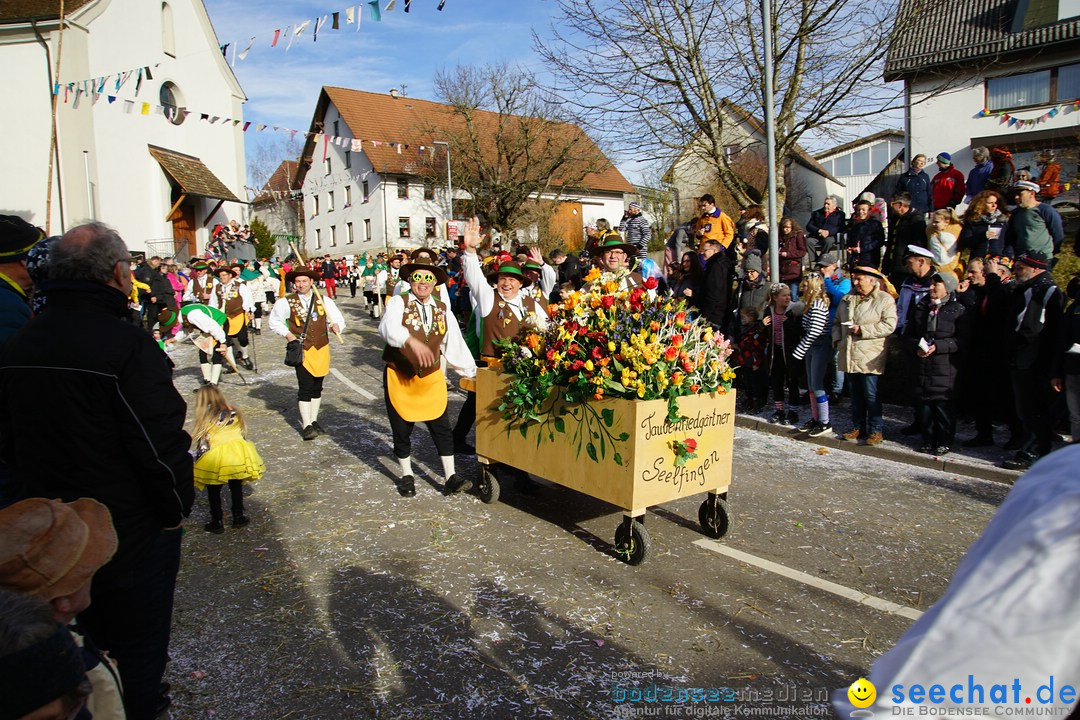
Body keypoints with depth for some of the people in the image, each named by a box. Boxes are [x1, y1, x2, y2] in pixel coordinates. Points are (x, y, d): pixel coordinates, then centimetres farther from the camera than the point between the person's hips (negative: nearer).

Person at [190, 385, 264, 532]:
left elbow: (201, 443, -1)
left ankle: (216, 523, 20)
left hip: (216, 460, -4)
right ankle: (238, 517, 29)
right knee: (236, 487, 21)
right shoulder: (233, 413, 11)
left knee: (214, 491, 14)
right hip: (238, 455, 4)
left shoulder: (206, 419, -2)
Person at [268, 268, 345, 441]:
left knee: (317, 387, 12)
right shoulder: (286, 302, -2)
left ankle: (313, 421, 25)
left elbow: (338, 318, 4)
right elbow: (274, 321, 9)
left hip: (321, 349, 3)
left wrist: (336, 325, -19)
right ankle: (306, 425, -2)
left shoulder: (324, 300, 4)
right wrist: (287, 334, -6)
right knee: (305, 387, -9)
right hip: (301, 350, -3)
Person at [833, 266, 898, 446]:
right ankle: (858, 427, 23)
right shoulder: (847, 299, 15)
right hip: (850, 356, 6)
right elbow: (837, 322, 21)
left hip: (869, 358, -6)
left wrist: (862, 330, -18)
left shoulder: (885, 300, -5)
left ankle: (876, 429, 7)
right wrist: (837, 339, 5)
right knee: (855, 395, 13)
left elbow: (889, 325, -15)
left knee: (871, 395, -4)